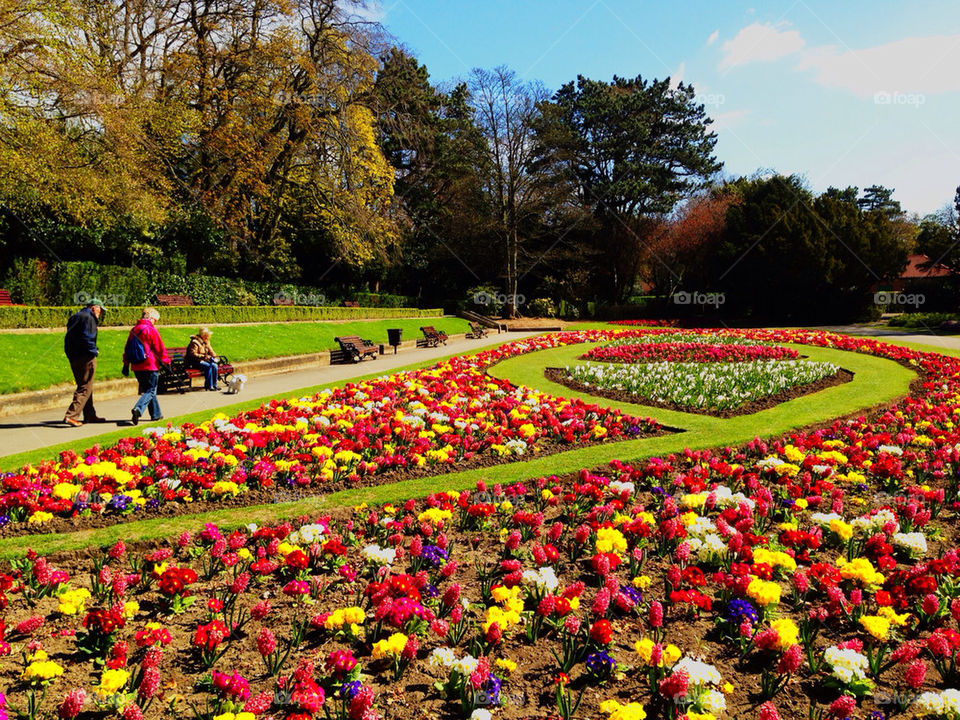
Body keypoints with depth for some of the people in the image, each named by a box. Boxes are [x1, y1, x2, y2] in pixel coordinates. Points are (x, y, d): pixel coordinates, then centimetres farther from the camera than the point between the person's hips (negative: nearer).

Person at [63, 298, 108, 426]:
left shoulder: (75, 316, 18)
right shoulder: (88, 318, -11)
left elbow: (69, 338, 18)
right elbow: (86, 339, -22)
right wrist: (94, 351, -9)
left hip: (73, 358, 10)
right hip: (85, 358, -10)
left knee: (83, 386, 17)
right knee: (85, 388, -5)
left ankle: (90, 415, 25)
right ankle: (71, 415, -13)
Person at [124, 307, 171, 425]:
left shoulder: (133, 330, 11)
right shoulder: (151, 330, -9)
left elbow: (127, 348, 17)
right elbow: (160, 349, -8)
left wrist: (126, 364, 22)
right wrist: (166, 362, 1)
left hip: (136, 367, 7)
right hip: (150, 366, -7)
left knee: (146, 389, 16)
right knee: (150, 391, -2)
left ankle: (156, 414, 21)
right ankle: (138, 409, -25)